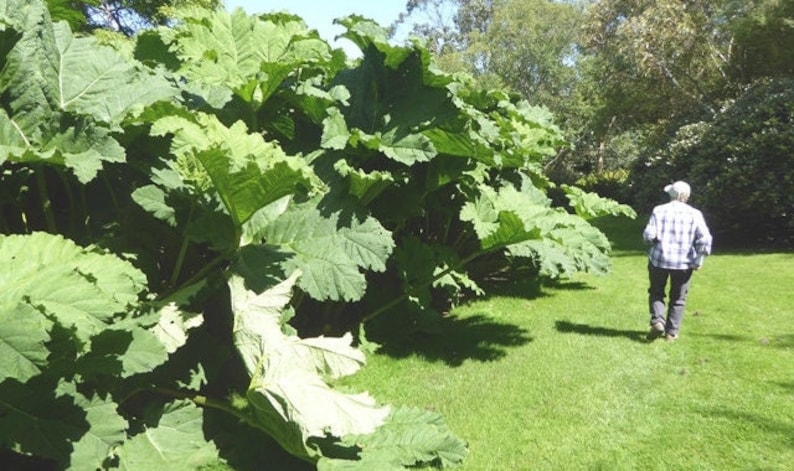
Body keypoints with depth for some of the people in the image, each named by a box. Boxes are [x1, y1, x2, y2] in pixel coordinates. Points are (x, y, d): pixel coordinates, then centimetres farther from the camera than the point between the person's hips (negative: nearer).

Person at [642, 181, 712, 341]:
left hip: (659, 259, 0)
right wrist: (699, 260, -1)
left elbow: (648, 235, -12)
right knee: (678, 299, 15)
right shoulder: (694, 214, -2)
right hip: (683, 263, 1)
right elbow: (704, 239, -10)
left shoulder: (659, 210, -4)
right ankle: (672, 332, 16)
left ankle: (657, 321, -3)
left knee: (656, 293, 17)